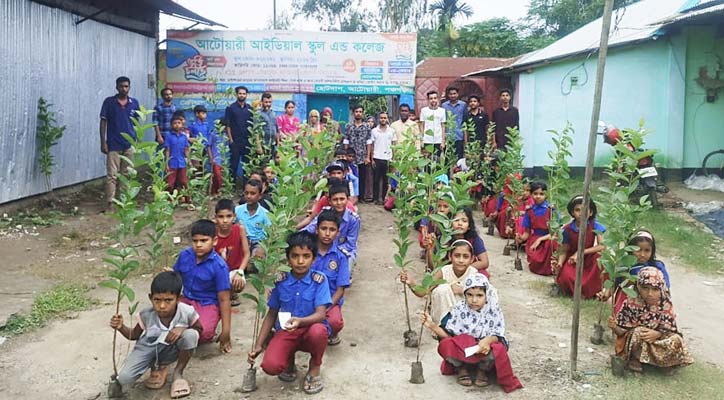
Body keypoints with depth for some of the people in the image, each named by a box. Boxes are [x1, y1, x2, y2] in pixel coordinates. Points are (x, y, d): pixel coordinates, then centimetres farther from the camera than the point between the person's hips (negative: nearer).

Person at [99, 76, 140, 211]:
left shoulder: (134, 103, 5)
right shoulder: (109, 102, -3)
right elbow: (103, 122, -1)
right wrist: (103, 142, -7)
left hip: (129, 145, 3)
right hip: (113, 145, -3)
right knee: (111, 175, -5)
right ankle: (109, 203, -3)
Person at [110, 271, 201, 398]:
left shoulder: (187, 312, -27)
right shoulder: (146, 315, -21)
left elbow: (199, 329, -6)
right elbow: (134, 335, -1)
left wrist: (182, 329, -28)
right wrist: (121, 327, -23)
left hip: (172, 349, -1)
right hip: (148, 348, 1)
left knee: (191, 335, -33)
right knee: (124, 378, -20)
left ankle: (178, 372, -6)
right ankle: (158, 367, 12)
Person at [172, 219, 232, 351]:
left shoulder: (219, 266, -16)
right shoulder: (184, 255, -3)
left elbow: (224, 299, -12)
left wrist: (226, 332, -12)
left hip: (208, 305, -5)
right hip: (187, 300, 5)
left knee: (202, 332, -35)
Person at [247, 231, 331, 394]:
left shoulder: (319, 280, -10)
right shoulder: (281, 281, -2)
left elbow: (321, 314, -19)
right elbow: (271, 315, 7)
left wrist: (300, 321, -40)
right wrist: (258, 345, 2)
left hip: (310, 330, -1)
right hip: (285, 332, 1)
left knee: (318, 331, -39)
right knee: (270, 366, -27)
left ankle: (315, 367, -4)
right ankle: (289, 358, 13)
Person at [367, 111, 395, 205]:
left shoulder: (391, 131, 7)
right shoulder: (374, 131, 4)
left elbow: (393, 145, 9)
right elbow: (371, 145, 5)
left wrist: (393, 158, 0)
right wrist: (371, 158, -1)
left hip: (388, 158, 1)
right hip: (377, 158, -1)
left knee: (386, 180, 3)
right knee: (376, 179, 3)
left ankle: (384, 198, 11)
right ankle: (376, 198, 8)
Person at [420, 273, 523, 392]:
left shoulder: (493, 311, -8)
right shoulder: (460, 309, -7)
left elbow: (498, 336, -12)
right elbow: (448, 334, -6)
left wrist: (488, 340, -35)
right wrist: (432, 325, -23)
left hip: (484, 349, 0)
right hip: (461, 352, 1)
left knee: (498, 349, -35)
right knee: (446, 344, -31)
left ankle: (483, 370, 1)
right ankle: (462, 369, 3)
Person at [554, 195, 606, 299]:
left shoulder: (595, 226, -12)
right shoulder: (568, 229, -9)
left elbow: (602, 246, -23)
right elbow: (565, 250, -3)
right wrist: (560, 262, -24)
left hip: (589, 259, 0)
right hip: (572, 260, 0)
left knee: (598, 257, -33)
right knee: (566, 276, -31)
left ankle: (594, 288, -11)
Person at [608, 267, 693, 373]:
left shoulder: (666, 306, -13)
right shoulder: (631, 304, -18)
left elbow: (670, 330, -9)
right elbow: (622, 330, -13)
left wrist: (657, 334, -29)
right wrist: (614, 327, -36)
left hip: (657, 340, 2)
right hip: (633, 341, -2)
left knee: (676, 340, -22)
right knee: (638, 332, -34)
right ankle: (634, 359, -7)